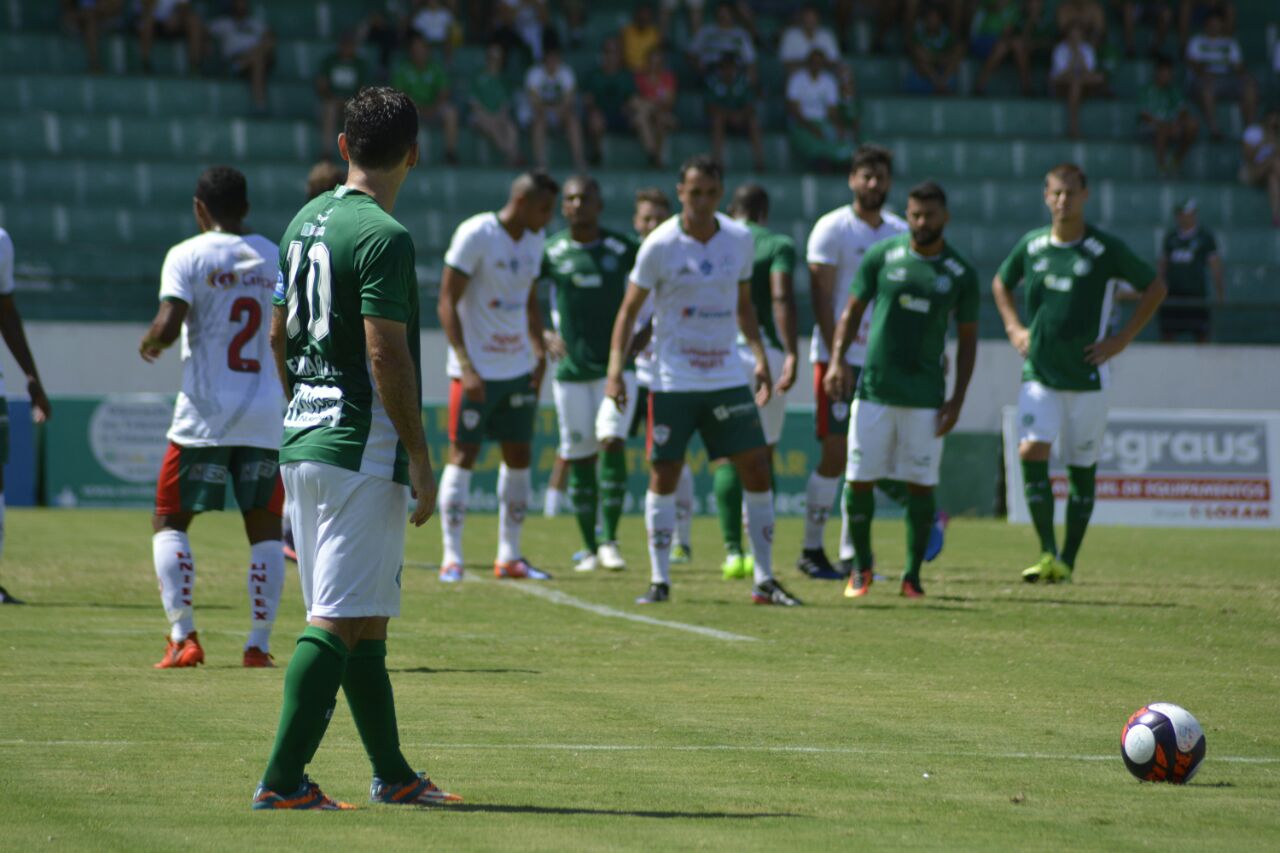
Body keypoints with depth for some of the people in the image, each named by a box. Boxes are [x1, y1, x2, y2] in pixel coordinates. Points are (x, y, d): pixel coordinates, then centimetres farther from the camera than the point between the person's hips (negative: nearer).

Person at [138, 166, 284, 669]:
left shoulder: (187, 256, -5)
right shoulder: (276, 258, 9)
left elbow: (167, 327, -16)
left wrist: (149, 345, 4)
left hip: (206, 415, -3)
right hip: (267, 417, 3)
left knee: (169, 523, 8)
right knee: (264, 530, 11)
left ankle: (183, 636, -5)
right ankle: (259, 642, 5)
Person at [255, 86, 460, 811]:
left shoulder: (307, 222, 12)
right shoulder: (383, 236, -14)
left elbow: (279, 335, 19)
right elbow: (386, 354, -19)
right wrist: (421, 458, -14)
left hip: (306, 443, 9)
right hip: (363, 449, -9)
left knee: (364, 619, 15)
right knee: (339, 621, -8)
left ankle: (393, 773, 22)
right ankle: (282, 779, -10)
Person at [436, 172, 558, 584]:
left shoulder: (534, 240, 8)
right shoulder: (475, 235, -15)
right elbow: (447, 303, -15)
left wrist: (539, 352, 8)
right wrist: (465, 366, -21)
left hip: (518, 368, 7)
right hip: (476, 371, -7)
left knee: (519, 457, 7)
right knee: (463, 455, -5)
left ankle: (509, 556, 16)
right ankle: (452, 558, -1)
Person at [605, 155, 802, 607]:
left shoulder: (739, 240, 3)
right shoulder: (660, 244, -8)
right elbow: (629, 309, -4)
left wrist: (760, 357, 7)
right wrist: (616, 369, -12)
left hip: (727, 378, 3)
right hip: (672, 380, -3)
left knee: (757, 470, -2)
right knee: (664, 477, -1)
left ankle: (764, 581, 6)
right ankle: (659, 580, 9)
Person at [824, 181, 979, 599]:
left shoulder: (961, 274, 2)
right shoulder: (882, 256, 2)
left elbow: (967, 339, 7)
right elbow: (853, 310, 7)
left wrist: (958, 398, 0)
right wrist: (837, 358, -8)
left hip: (926, 396, 0)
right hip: (873, 387, 0)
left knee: (921, 485, -1)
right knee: (858, 479, -1)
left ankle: (912, 575, 10)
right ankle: (862, 567, 17)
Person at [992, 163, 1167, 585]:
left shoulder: (1106, 250, -7)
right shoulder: (1031, 246, 3)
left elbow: (1155, 287, 3)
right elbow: (1001, 283, 23)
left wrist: (1122, 339, -2)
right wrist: (1014, 328, 9)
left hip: (1087, 376, -2)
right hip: (1038, 375, 2)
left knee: (1081, 469, 4)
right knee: (1031, 453, -16)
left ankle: (1067, 562, 15)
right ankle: (1047, 553, -10)